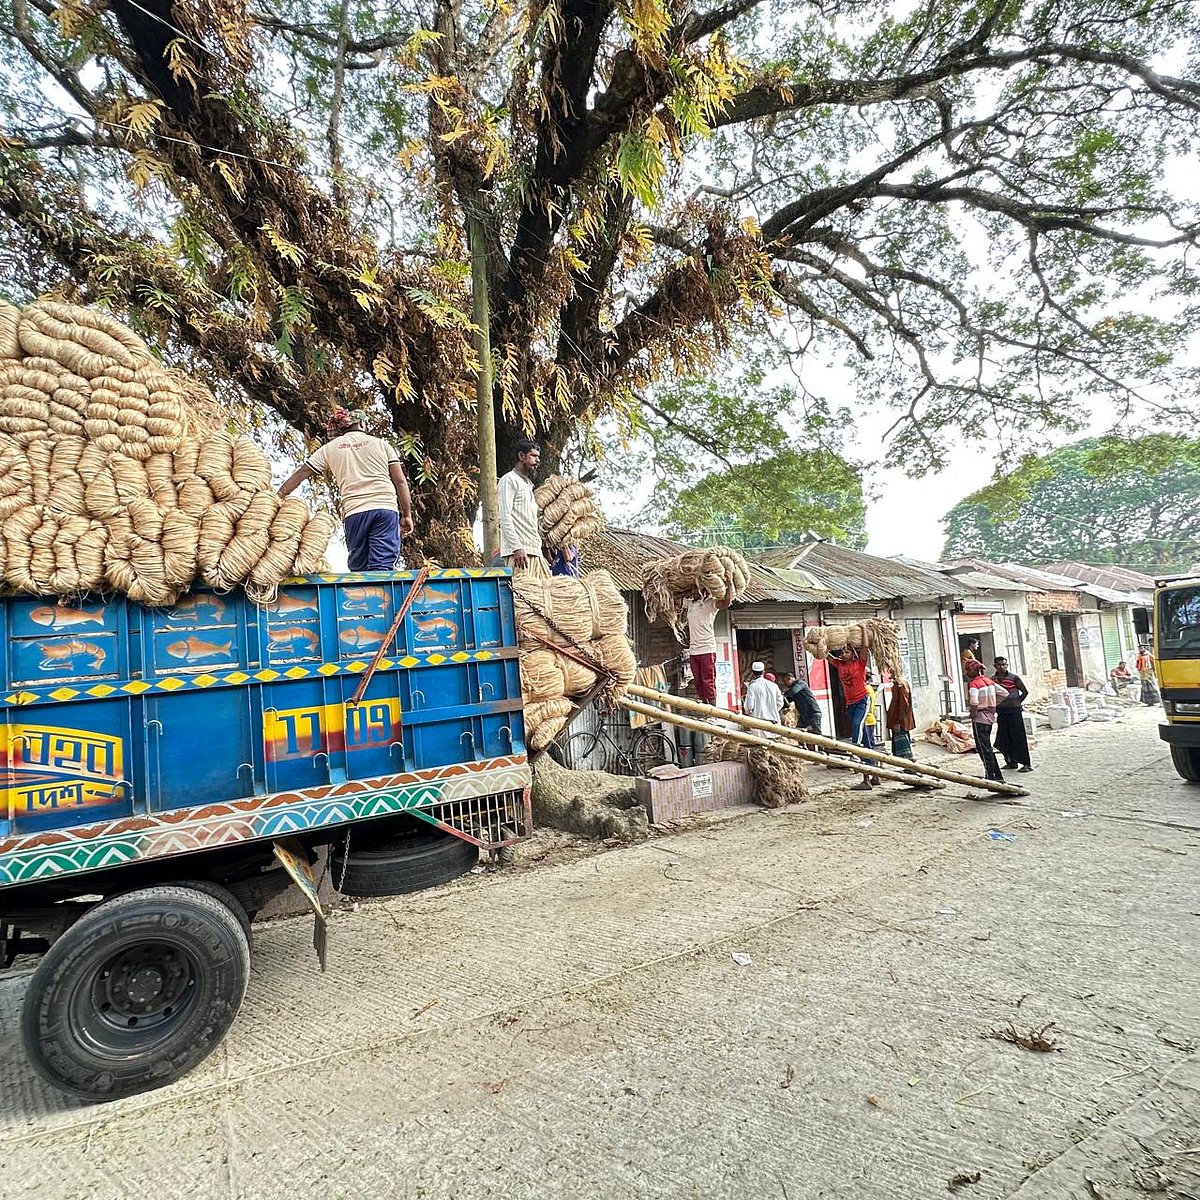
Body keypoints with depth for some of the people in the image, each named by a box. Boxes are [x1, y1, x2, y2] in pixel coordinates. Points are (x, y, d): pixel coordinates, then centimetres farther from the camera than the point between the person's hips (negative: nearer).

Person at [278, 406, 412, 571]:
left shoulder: (330, 448, 17)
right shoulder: (381, 444, 15)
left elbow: (300, 474, 16)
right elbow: (400, 481, 10)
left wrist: (278, 497, 22)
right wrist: (407, 515, 13)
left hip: (354, 512, 1)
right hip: (386, 507, 0)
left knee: (359, 569, 6)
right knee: (383, 566, -11)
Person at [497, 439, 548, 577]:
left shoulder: (528, 484, 26)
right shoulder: (509, 480, -2)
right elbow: (505, 517, -12)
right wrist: (517, 548, -20)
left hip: (535, 551, 9)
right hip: (518, 552, -9)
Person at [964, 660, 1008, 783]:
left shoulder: (974, 684, -16)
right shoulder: (989, 681, 8)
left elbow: (974, 702, -31)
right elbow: (1005, 693, 14)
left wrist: (973, 714, -15)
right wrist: (993, 705, 15)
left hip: (979, 718, -8)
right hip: (990, 716, 8)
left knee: (984, 748, -2)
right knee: (987, 746, 18)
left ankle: (993, 776, -1)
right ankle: (995, 775, 23)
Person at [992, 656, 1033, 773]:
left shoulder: (1014, 677, -3)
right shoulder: (992, 679, 5)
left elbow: (1025, 691, 3)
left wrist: (1017, 702, 8)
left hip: (1014, 711, -4)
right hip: (1001, 712, 4)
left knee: (1019, 737, -3)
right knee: (1004, 738, 7)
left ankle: (1026, 763, 2)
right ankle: (1011, 762, 18)